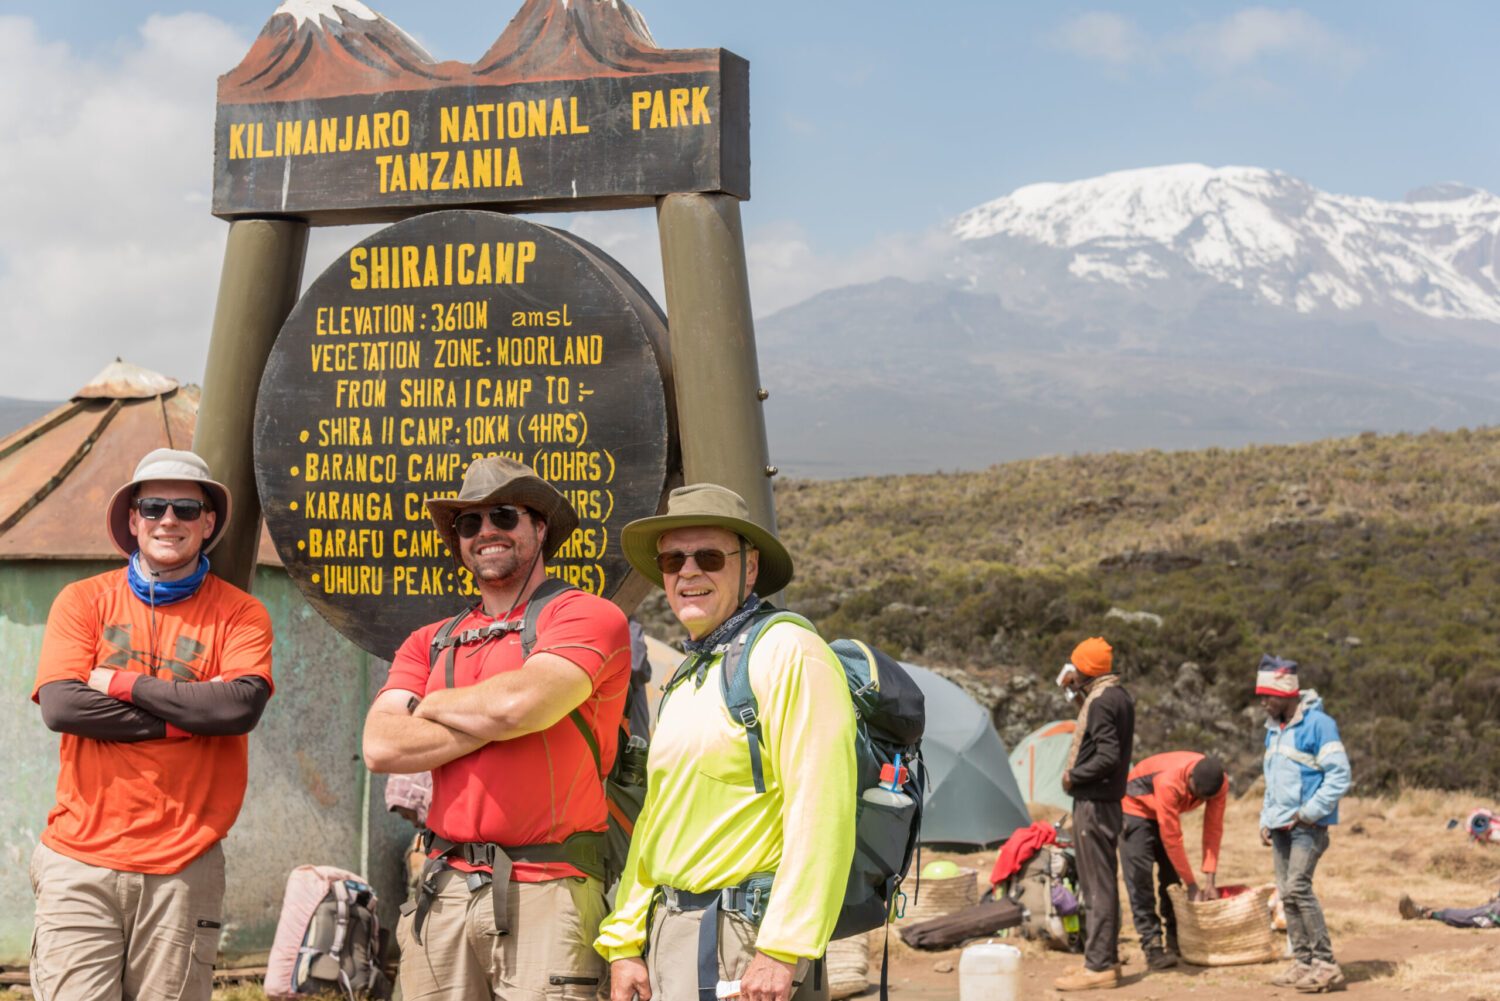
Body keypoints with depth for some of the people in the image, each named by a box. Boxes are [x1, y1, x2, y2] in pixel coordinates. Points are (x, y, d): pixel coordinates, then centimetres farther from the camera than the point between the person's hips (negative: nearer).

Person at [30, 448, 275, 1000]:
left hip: (184, 869, 0)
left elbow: (242, 705, -13)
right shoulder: (84, 601, 8)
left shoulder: (240, 614, 6)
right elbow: (60, 706, -7)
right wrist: (186, 718, -8)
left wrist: (122, 683, -8)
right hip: (80, 863, 0)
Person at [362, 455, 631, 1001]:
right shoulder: (429, 643, 17)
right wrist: (490, 720, -7)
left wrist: (433, 705, 4)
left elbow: (520, 702, -16)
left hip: (545, 892, -5)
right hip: (443, 891, 5)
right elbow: (381, 747, 2)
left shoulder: (588, 616, 1)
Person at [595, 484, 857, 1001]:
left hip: (744, 938, -8)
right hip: (671, 930, 8)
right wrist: (623, 942, 14)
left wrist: (783, 950, -21)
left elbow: (821, 814, -17)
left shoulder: (787, 653, -9)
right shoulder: (683, 680, 19)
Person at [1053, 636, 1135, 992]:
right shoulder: (1118, 695, 11)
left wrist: (1073, 776, -13)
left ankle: (1098, 966, -5)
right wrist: (1078, 693, 13)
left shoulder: (1101, 702, -19)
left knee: (1096, 886, -7)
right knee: (1104, 883, 16)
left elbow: (1107, 757, -26)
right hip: (1108, 801, 10)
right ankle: (1108, 959, 22)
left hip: (1093, 804, -10)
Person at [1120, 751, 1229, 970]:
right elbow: (1171, 838, -35)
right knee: (1140, 880, -15)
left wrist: (1209, 880, -20)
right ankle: (1152, 947, -17)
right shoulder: (1169, 782, -41)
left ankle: (1176, 942, 7)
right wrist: (1192, 885, -29)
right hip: (1135, 807, -6)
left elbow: (1213, 829, -17)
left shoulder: (1219, 783, -24)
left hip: (1165, 813, 6)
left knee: (1171, 878, 1)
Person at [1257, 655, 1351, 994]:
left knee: (1297, 886, -18)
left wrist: (1309, 812, -18)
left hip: (1308, 825, -8)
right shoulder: (1274, 728, 14)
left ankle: (1326, 965, -14)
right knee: (1287, 893, 7)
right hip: (1281, 826, 8)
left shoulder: (1317, 724, -12)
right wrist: (1266, 820, 14)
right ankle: (1303, 962, 13)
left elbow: (1339, 775, -15)